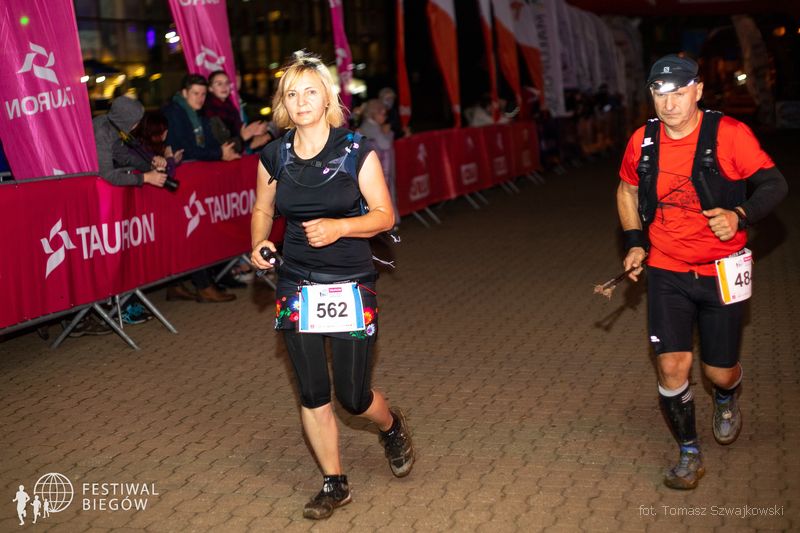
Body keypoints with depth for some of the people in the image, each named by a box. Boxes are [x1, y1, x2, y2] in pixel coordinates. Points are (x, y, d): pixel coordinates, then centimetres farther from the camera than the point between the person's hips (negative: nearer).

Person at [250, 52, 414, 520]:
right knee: (313, 396, 6)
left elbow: (385, 215, -6)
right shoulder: (274, 157, 1)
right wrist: (259, 243, -3)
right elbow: (263, 209, 16)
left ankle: (392, 427, 36)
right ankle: (334, 484, 25)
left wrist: (340, 227, -22)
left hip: (351, 287, -3)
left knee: (353, 397, 1)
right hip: (296, 287, 3)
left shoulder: (357, 153, -8)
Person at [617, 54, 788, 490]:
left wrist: (740, 216, -26)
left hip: (721, 271, -2)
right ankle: (689, 454, 13)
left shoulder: (729, 135, -15)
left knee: (719, 371, 7)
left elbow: (774, 183, -8)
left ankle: (726, 400, 46)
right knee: (671, 365, -8)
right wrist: (634, 242, 5)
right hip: (667, 273, 2)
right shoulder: (642, 142, -4)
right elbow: (626, 190, 15)